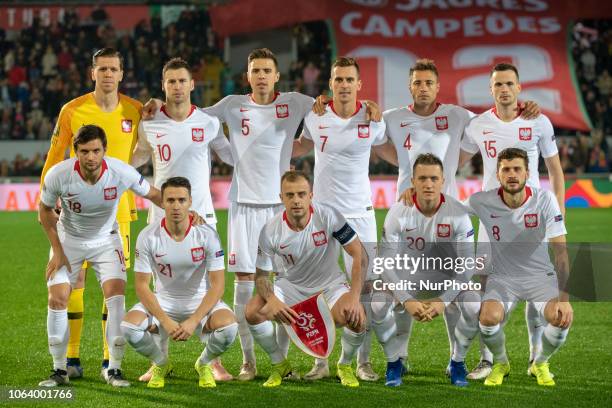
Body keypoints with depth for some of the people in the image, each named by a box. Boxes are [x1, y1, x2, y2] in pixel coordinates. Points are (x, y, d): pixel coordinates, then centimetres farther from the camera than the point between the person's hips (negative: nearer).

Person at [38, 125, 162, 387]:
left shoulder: (121, 173, -26)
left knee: (116, 294, -17)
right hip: (68, 239, 0)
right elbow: (45, 210, -7)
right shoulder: (58, 175, -26)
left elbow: (153, 194, -7)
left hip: (106, 240, 0)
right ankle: (59, 370, 4)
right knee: (57, 299, -11)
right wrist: (57, 251, -9)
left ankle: (114, 369, -7)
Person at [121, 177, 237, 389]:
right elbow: (142, 285, -10)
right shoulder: (148, 236, -13)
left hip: (200, 301, -1)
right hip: (163, 301, 1)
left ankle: (204, 364, 5)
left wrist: (193, 321, -25)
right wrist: (165, 321, -23)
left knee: (228, 326, -32)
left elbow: (217, 284, -15)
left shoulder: (206, 234, -16)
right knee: (129, 326, -28)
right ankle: (160, 363, 6)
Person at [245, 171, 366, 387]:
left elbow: (359, 254, -18)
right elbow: (261, 275, -8)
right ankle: (279, 364, 3)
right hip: (291, 285, 1)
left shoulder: (329, 216, -21)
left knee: (356, 319, -31)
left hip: (330, 284, -1)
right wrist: (272, 300, -30)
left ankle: (345, 365, 4)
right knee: (253, 311, -25)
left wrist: (354, 297, -27)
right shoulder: (270, 231, -17)